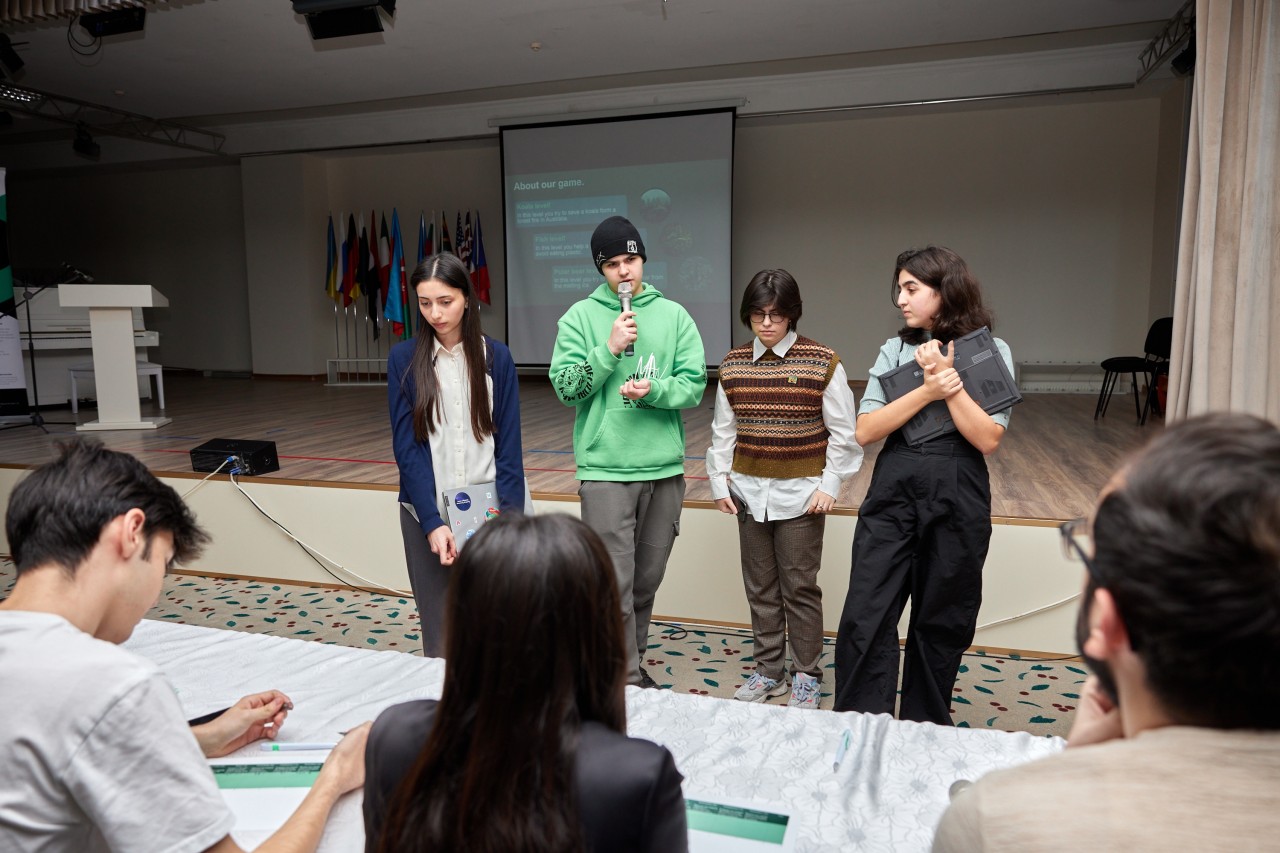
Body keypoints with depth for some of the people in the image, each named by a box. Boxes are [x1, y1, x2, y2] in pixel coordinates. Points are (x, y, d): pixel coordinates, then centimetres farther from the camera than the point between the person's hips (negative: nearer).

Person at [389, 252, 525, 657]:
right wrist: (432, 522, -13)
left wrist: (508, 516, -10)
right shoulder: (404, 358, -1)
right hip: (427, 513, 0)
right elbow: (406, 446, -4)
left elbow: (508, 443, -1)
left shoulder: (496, 356, 0)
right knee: (440, 637, 4)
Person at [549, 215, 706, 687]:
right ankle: (626, 679, 8)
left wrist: (652, 390, -17)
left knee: (647, 579, 14)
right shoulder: (580, 317, 1)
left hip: (665, 469, 3)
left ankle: (633, 664, 33)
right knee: (615, 584, -4)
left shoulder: (673, 316, 6)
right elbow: (565, 387, -6)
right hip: (605, 470, -3)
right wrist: (610, 349, -16)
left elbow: (695, 385, 0)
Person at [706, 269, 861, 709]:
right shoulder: (733, 364, 3)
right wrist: (719, 481, 4)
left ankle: (806, 676, 20)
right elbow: (723, 429, 9)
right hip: (749, 490, 4)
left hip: (801, 493, -4)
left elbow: (843, 433, -3)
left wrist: (830, 485, -8)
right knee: (760, 586, 12)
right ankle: (768, 671, 26)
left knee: (799, 587, 4)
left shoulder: (822, 362, -7)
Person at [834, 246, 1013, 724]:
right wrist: (927, 390, -15)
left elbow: (988, 439, -11)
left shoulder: (990, 351, 1)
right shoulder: (896, 349, 7)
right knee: (865, 618, -4)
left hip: (958, 496, -1)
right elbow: (864, 431, -5)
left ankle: (925, 733, 29)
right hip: (892, 491, 2)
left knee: (941, 622, 11)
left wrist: (950, 379, -14)